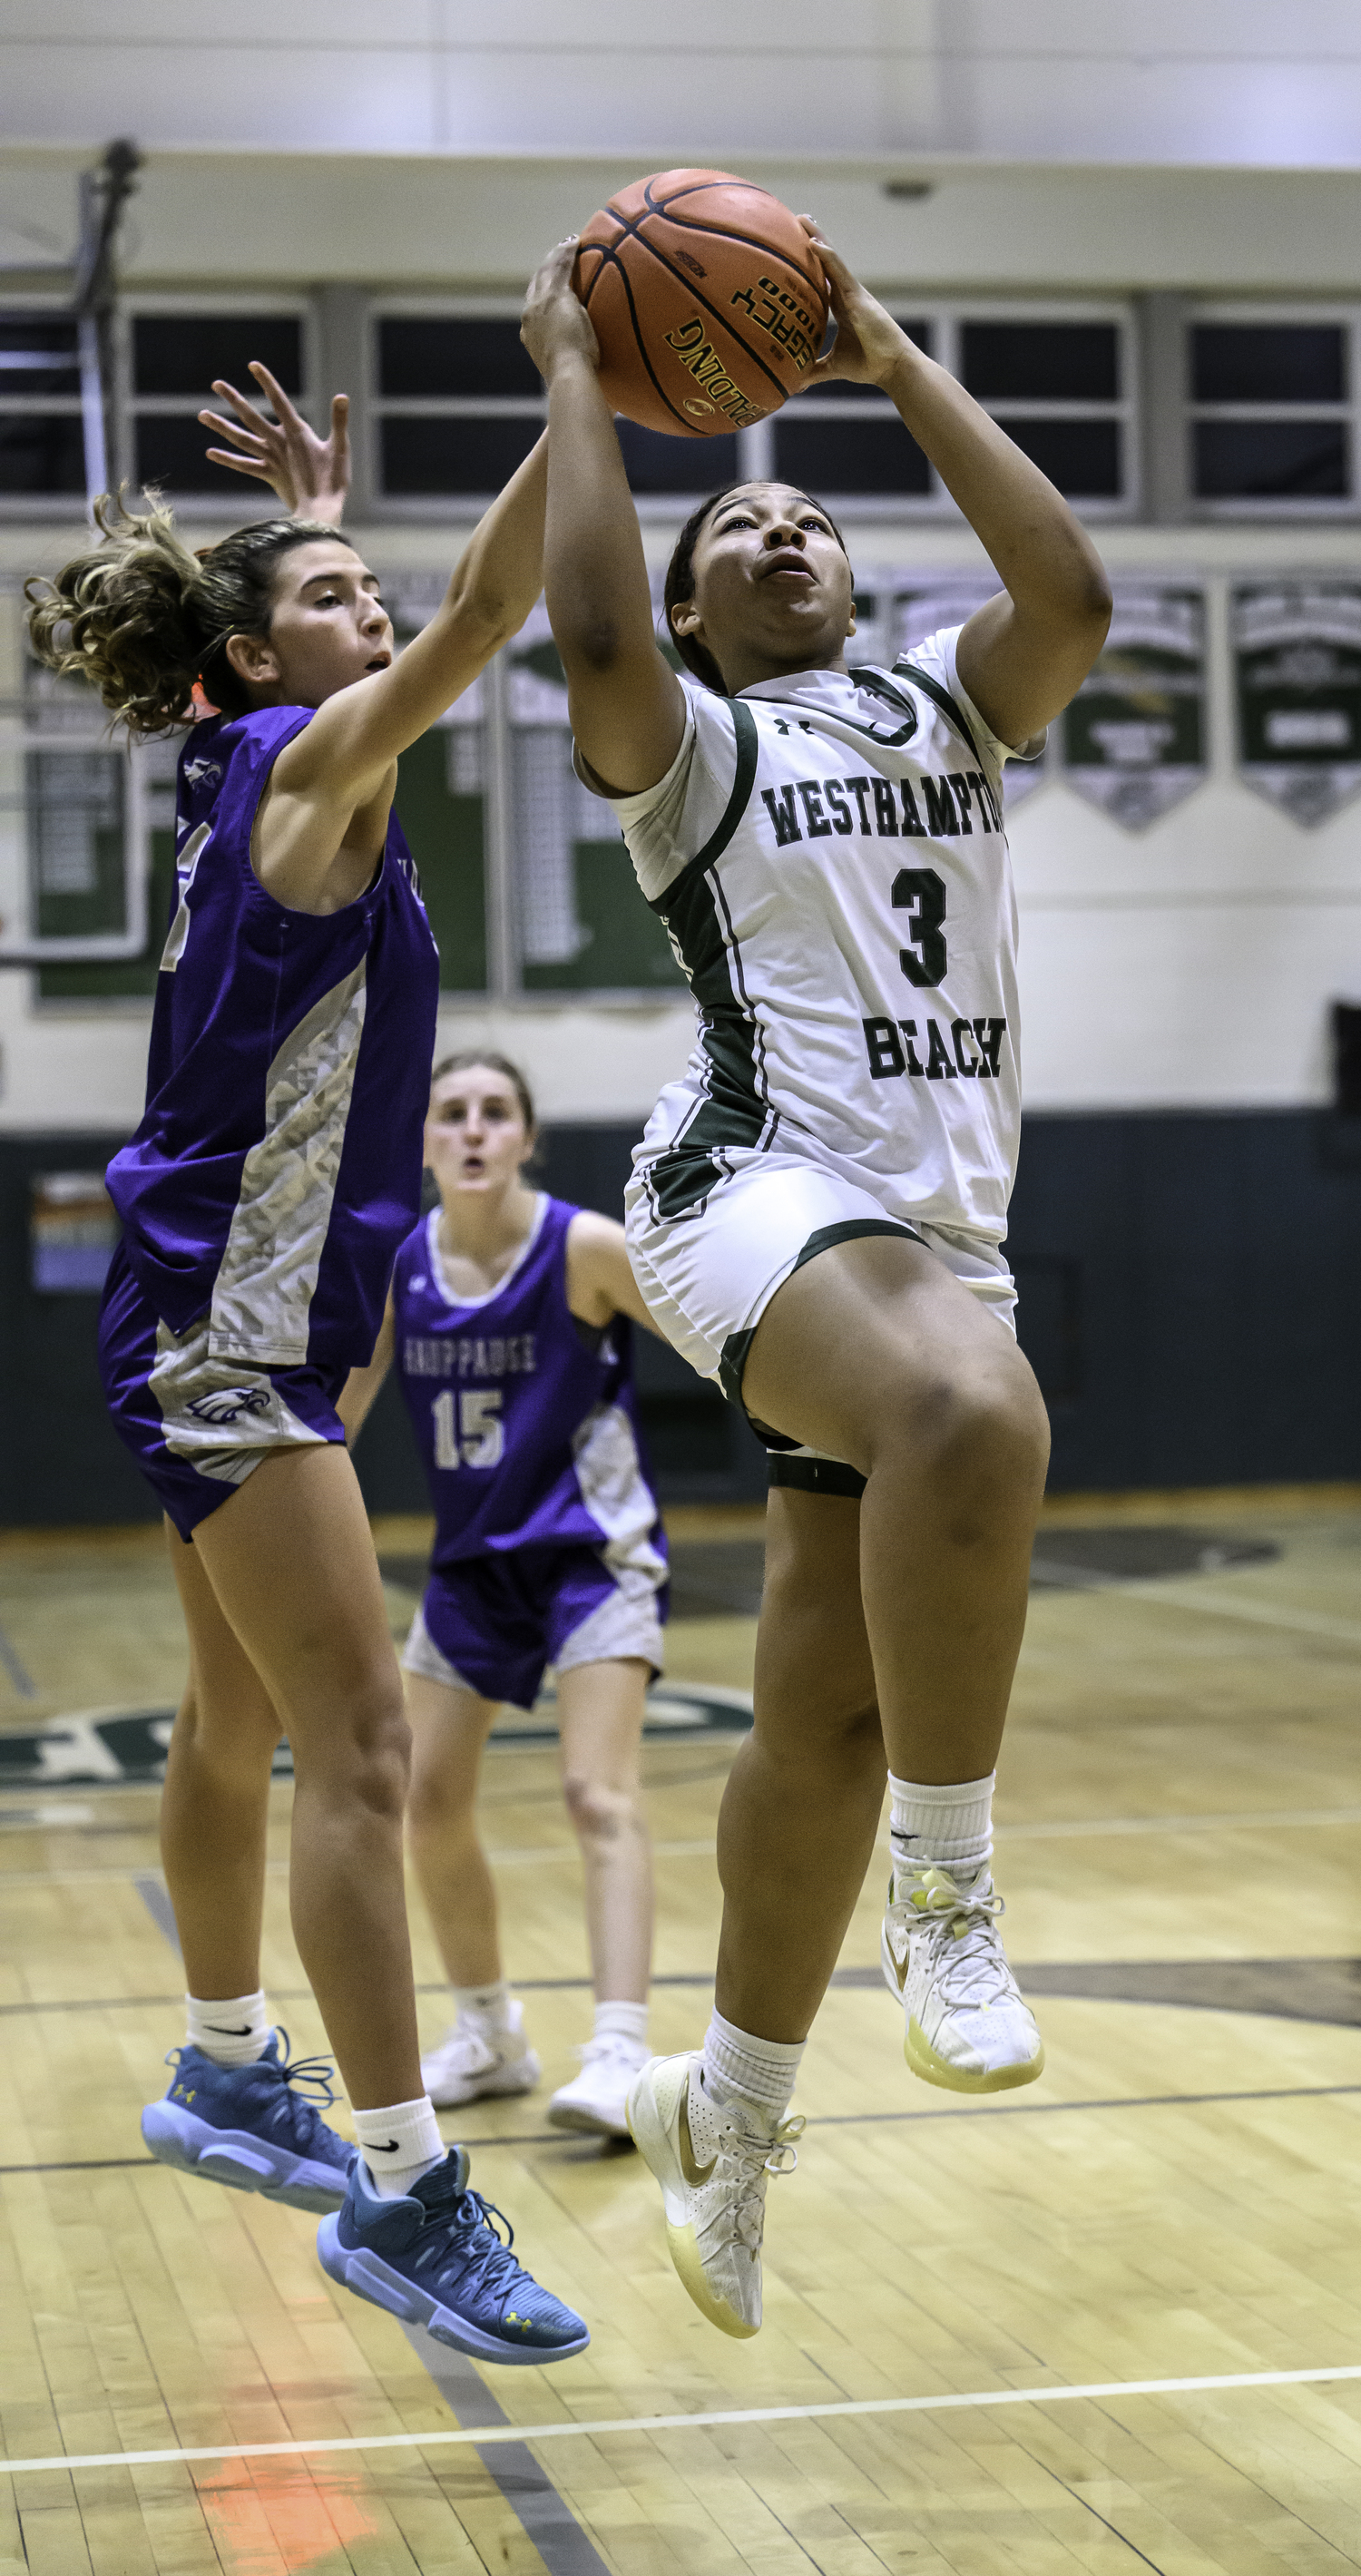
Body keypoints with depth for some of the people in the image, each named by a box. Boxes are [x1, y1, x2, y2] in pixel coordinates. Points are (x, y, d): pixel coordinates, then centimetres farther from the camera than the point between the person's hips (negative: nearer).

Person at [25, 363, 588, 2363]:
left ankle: (225, 2075, 36)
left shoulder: (282, 768, 13)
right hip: (226, 1330, -10)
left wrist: (316, 517, 33)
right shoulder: (303, 758, -11)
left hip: (264, 1323, 10)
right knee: (362, 1749, -13)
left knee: (241, 1726, 21)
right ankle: (404, 2194, -12)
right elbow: (484, 615, -27)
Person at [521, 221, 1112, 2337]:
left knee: (828, 1714, 5)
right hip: (762, 1190, -5)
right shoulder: (686, 738, 7)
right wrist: (573, 378, -5)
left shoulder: (946, 709, 19)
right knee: (977, 1417, -38)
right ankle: (949, 1897, -24)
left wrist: (899, 369, 2)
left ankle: (729, 2114, 24)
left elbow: (1073, 596, -3)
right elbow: (592, 637, -17)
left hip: (942, 1231, 5)